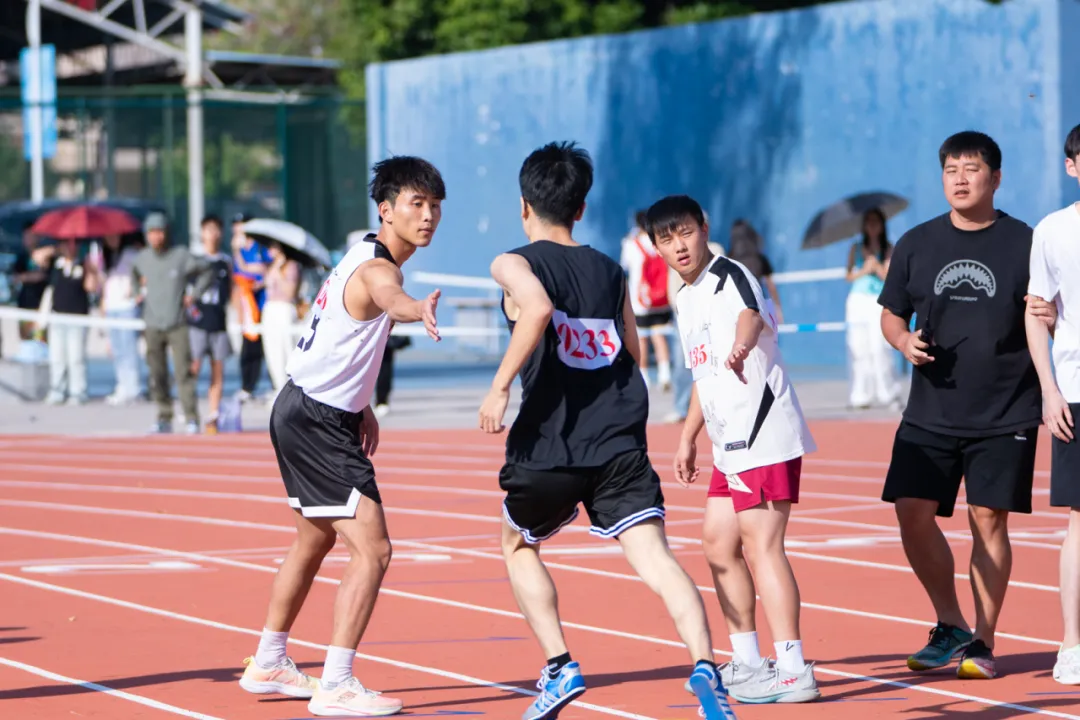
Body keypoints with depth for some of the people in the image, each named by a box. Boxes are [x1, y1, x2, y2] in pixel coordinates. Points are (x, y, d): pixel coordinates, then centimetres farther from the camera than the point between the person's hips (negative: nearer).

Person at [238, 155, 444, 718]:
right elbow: (387, 296, -47)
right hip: (317, 421, -11)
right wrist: (418, 308, -70)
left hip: (306, 411, 11)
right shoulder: (376, 267, -21)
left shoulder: (363, 255, 11)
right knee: (371, 550, -15)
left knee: (314, 540, 25)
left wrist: (361, 407, 18)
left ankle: (268, 666, 39)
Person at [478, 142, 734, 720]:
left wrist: (499, 386, -20)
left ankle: (559, 666, 11)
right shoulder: (610, 272, 17)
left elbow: (538, 308, -21)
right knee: (655, 557, -10)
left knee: (518, 546, 23)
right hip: (619, 444, 3)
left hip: (547, 444, -2)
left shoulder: (515, 264, 2)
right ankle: (703, 664, -33)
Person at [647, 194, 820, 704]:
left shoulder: (729, 275, -12)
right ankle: (748, 665, 25)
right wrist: (688, 437, 28)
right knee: (718, 544, 15)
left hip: (764, 435, -10)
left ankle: (793, 673, -13)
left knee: (761, 546, -13)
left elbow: (751, 314, -37)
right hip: (731, 443, 10)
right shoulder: (686, 298, 17)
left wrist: (742, 343, -59)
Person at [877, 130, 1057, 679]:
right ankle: (951, 627, 17)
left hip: (1005, 415, -3)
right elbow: (891, 314, 16)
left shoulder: (1024, 244, -2)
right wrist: (904, 341, -6)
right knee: (913, 514, -2)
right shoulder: (916, 244, 7)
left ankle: (982, 643, 10)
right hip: (930, 412, 3)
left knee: (988, 518, -3)